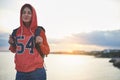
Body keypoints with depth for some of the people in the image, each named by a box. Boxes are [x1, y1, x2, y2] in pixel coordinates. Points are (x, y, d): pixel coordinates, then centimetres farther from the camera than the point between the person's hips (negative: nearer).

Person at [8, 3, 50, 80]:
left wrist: (41, 44, -15)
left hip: (37, 71, -2)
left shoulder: (39, 31, -4)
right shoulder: (16, 31, 4)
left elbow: (46, 52, 2)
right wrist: (12, 44, -2)